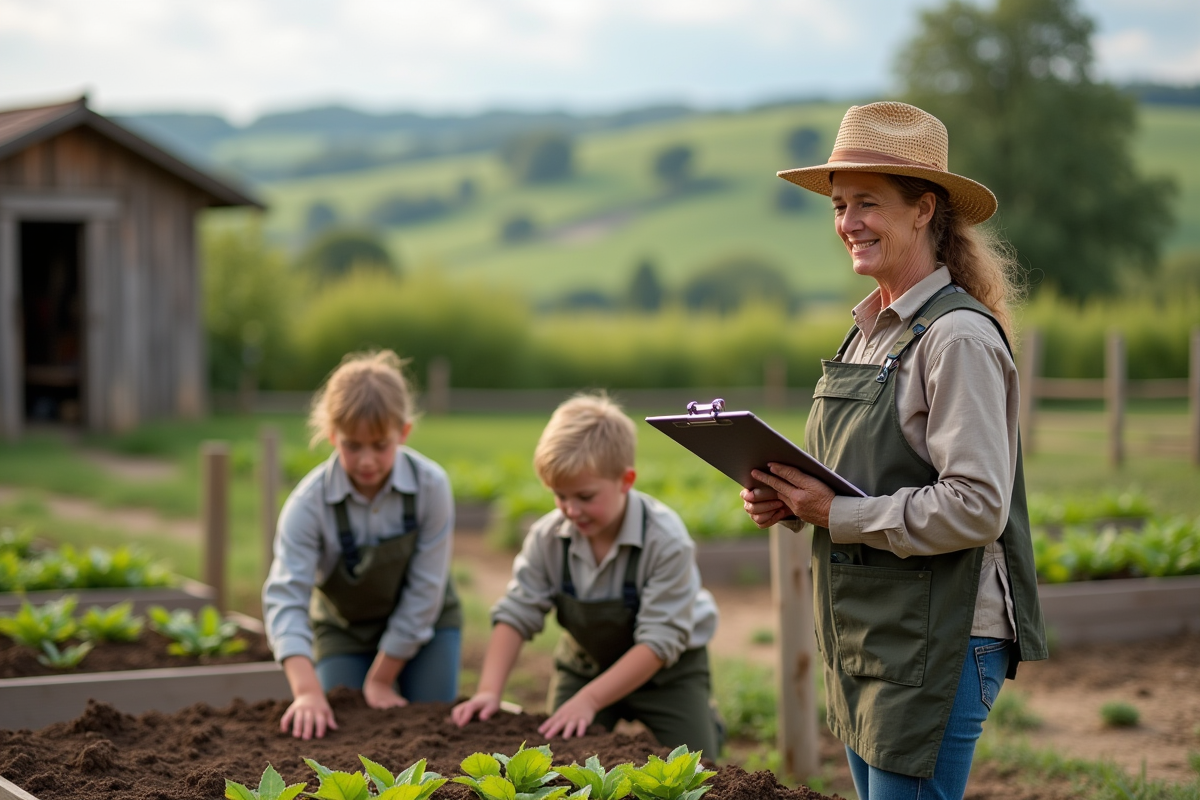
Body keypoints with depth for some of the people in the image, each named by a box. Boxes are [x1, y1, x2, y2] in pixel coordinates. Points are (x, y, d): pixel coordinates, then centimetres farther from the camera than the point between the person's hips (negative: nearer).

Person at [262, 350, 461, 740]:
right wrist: (307, 690, -49)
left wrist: (381, 678, -16)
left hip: (423, 623, 0)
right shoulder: (309, 502, -28)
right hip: (344, 627, 0)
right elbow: (285, 596, -35)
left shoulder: (431, 485, -28)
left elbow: (424, 591, -20)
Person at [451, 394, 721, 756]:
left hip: (666, 669, -3)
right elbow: (516, 614, -12)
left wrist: (589, 699, -33)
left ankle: (706, 722, 25)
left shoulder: (666, 541, -31)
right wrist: (490, 691, -25)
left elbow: (659, 641, -29)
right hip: (585, 663, 4)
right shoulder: (547, 538, -18)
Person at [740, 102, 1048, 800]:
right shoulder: (872, 329, 13)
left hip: (937, 643, -9)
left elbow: (976, 507, -22)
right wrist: (791, 500, 4)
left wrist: (837, 514, -18)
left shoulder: (959, 336, -16)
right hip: (868, 638, 9)